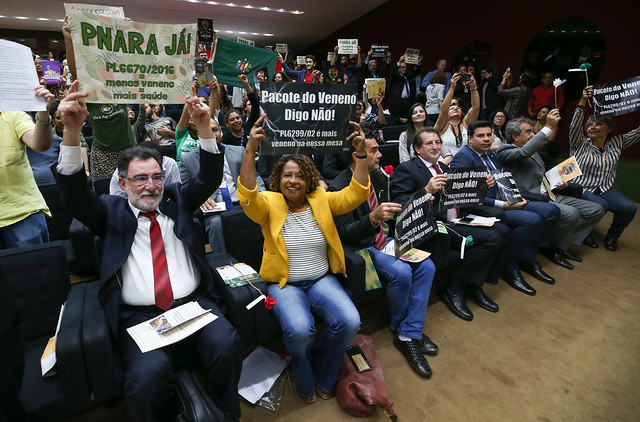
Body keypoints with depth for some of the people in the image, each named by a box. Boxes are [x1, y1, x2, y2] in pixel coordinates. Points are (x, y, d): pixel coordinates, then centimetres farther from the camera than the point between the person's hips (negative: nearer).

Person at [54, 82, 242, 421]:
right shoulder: (111, 211, 12)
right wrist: (72, 130, -18)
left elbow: (210, 177, 6)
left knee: (227, 346, -23)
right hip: (138, 315, -1)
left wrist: (203, 125, -8)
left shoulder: (176, 199, 16)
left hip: (195, 303, 2)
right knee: (148, 375, -27)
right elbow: (74, 193, -4)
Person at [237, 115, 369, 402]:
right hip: (284, 283, -2)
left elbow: (356, 194, -6)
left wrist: (361, 153, -17)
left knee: (349, 322, -21)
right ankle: (305, 382, 9)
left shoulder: (321, 200, 5)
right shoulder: (271, 204, -2)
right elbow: (247, 196, -23)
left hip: (322, 280, 3)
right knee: (299, 330, -29)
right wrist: (250, 149, -33)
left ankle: (323, 378, 12)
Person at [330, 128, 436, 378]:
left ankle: (409, 335, -4)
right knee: (401, 272, -27)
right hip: (361, 246, -7)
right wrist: (373, 218, -38)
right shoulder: (339, 188, -18)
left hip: (385, 239, 8)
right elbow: (345, 233, -21)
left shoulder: (378, 175, 6)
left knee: (426, 266, -12)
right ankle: (398, 327, 5)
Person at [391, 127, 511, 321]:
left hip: (457, 221, 8)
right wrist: (427, 191, -27)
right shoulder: (406, 169, -3)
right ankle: (454, 290, -6)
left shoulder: (443, 167, 23)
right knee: (491, 238, -21)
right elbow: (399, 203, -15)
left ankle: (474, 287, 4)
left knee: (503, 231, -10)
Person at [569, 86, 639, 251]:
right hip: (581, 188, -4)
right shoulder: (580, 144, 1)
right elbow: (574, 126, -15)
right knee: (600, 206, -33)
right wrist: (583, 101, -25)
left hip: (605, 190, 4)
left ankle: (612, 236, 5)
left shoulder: (616, 143, 12)